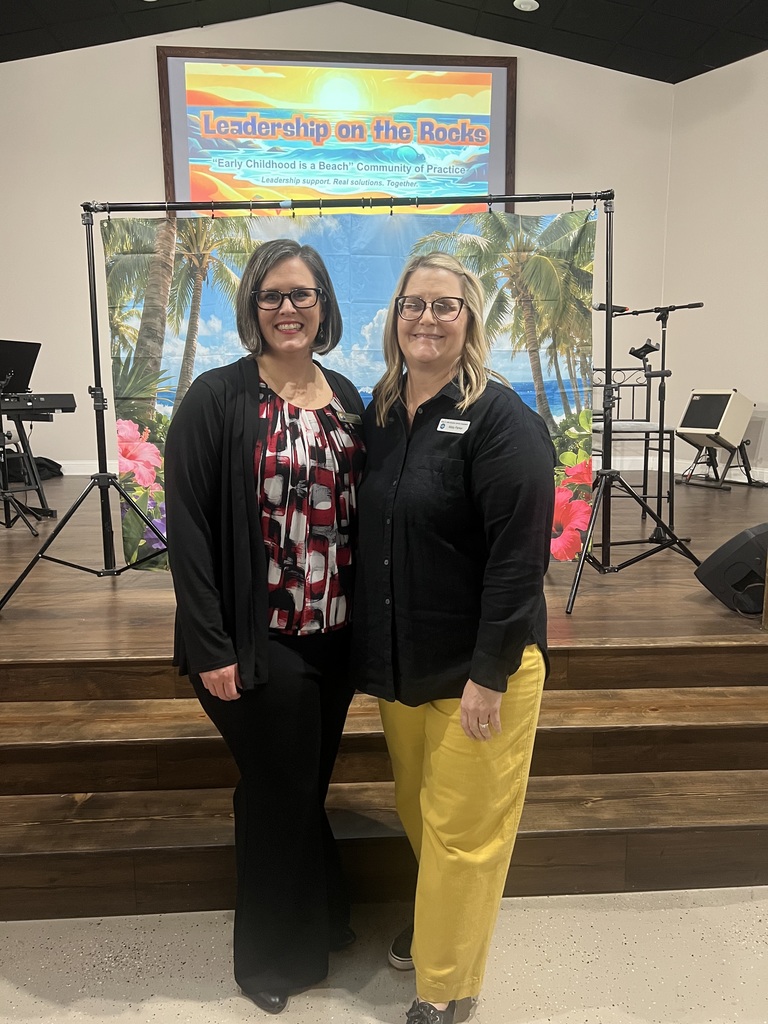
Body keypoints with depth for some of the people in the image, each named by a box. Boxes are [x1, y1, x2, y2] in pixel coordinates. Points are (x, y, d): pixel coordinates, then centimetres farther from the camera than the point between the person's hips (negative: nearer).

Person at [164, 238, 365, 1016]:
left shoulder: (345, 396, 7)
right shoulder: (217, 398, -10)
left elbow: (359, 510, 9)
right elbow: (187, 526, -13)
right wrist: (210, 648, -16)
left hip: (335, 636, 5)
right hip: (261, 640, -5)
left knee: (308, 785, 22)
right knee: (282, 795, 10)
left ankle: (315, 928, 47)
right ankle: (274, 959, 37)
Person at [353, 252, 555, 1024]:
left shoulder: (500, 418, -15)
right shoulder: (381, 411, 5)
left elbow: (520, 554, -19)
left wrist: (489, 673, -19)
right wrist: (371, 653, 10)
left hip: (476, 667, -6)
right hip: (397, 662, 6)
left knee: (462, 830, 10)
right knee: (417, 812, 23)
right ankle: (432, 921, 51)